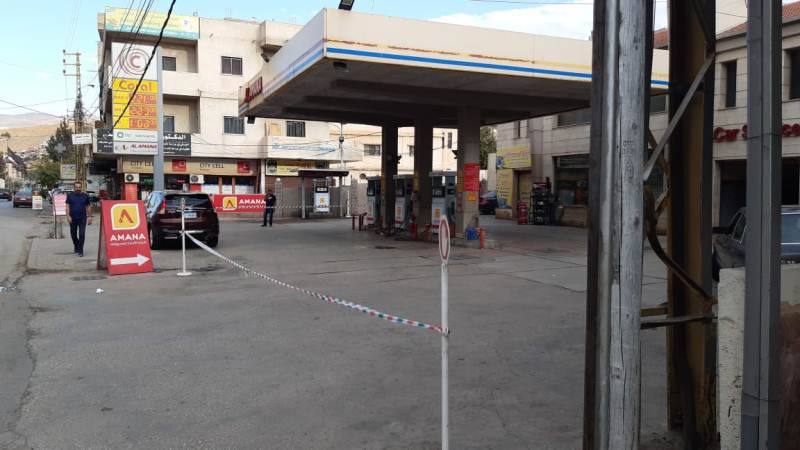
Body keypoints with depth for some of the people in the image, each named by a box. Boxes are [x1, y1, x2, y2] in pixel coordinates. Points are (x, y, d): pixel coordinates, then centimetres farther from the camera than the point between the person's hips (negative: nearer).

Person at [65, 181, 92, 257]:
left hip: (82, 218, -1)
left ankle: (80, 251, -5)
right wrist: (68, 216, -9)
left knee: (82, 234, -9)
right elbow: (67, 206, 1)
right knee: (73, 234, 11)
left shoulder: (85, 196, 5)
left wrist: (89, 217, 4)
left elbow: (88, 207, 8)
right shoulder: (70, 195, 3)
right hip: (73, 218, 1)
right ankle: (76, 247, 36)